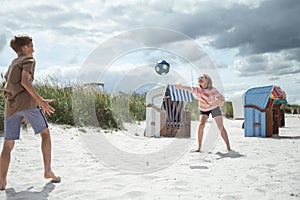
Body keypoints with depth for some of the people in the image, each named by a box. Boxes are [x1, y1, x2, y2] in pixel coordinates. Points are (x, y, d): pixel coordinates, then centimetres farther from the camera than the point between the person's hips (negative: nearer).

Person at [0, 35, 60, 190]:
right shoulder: (28, 60, 8)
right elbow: (25, 81, -10)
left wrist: (22, 114, 30)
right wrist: (40, 100, -15)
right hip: (27, 103, -6)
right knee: (45, 134, 6)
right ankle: (48, 170, 0)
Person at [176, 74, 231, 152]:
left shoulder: (213, 90, -26)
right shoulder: (198, 89, -26)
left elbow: (221, 97, -12)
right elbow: (190, 88, -48)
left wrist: (221, 102, -38)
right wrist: (181, 87, -70)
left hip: (214, 107, -1)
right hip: (204, 109, 1)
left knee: (221, 127, -4)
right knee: (201, 124, -18)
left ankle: (228, 147, 6)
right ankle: (199, 146, -9)